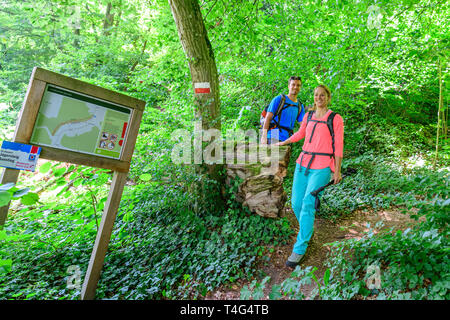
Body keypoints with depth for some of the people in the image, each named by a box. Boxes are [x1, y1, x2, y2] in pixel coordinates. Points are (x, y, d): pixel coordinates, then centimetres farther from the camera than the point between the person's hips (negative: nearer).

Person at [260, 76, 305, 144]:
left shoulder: (300, 106, 14)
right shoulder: (279, 99, 1)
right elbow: (267, 118, -5)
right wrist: (264, 136, -15)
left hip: (287, 139, 5)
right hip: (274, 137, -5)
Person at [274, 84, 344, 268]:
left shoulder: (335, 119, 1)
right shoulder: (308, 116, 14)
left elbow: (338, 146, 0)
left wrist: (337, 171, -3)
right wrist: (283, 143, 38)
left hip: (322, 167, -5)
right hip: (303, 163, 5)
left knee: (307, 205, -13)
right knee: (296, 203, 2)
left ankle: (299, 249, -4)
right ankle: (308, 230, 31)